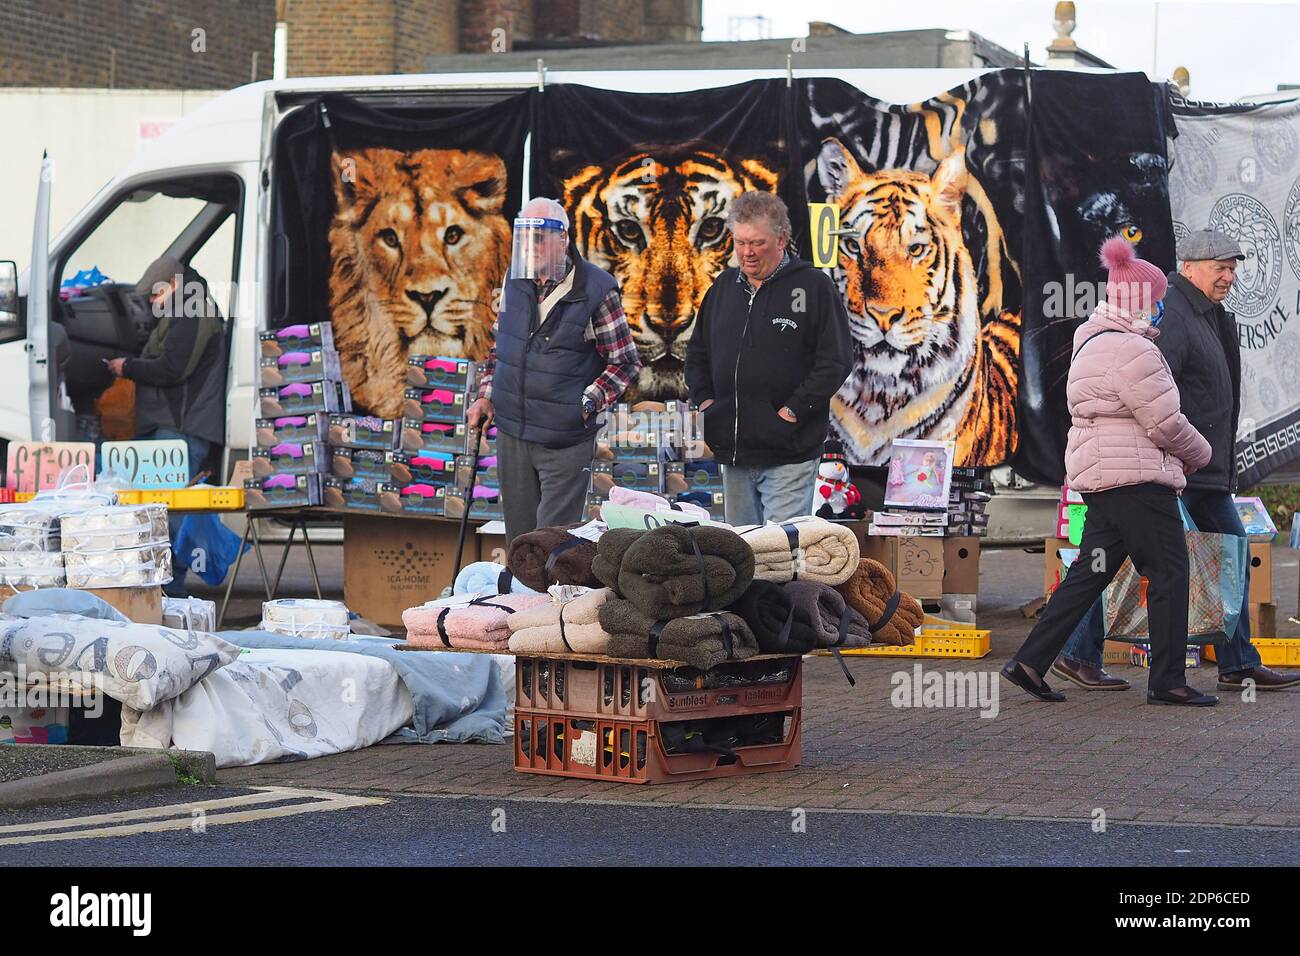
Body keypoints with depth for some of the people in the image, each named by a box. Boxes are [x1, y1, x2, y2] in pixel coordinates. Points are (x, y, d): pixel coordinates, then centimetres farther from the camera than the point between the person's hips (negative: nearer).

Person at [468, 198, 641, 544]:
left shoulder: (597, 289, -10)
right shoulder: (516, 281, 6)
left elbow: (626, 363, -3)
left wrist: (588, 403, -15)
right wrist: (486, 396, 9)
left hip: (566, 443, -5)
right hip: (512, 435, 6)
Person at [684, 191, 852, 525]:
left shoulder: (814, 287, -4)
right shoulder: (724, 287, 14)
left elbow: (835, 360, -9)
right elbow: (697, 352, 24)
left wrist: (794, 410, -14)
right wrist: (704, 399, 8)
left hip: (789, 455, -6)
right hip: (733, 452, 6)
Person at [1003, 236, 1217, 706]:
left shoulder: (1092, 343, 18)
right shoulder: (1130, 350, -16)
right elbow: (1165, 421, -16)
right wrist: (1200, 453, 3)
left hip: (1099, 475, 10)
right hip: (1135, 476, -10)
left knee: (1090, 572, 11)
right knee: (1169, 573, -3)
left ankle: (1030, 662, 8)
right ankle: (1167, 680, 1)